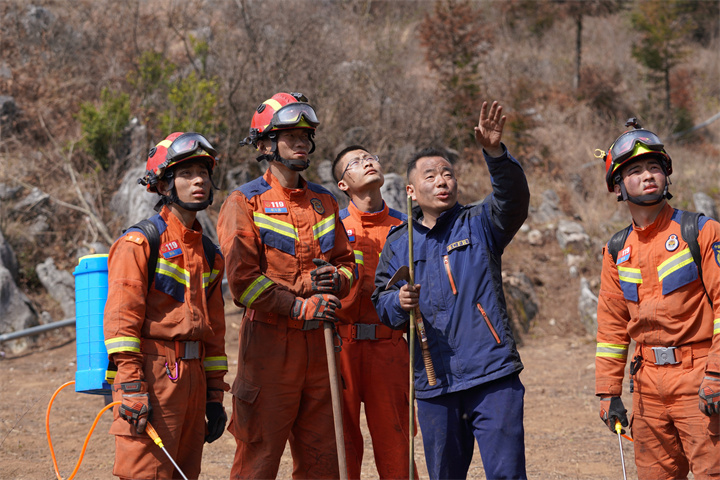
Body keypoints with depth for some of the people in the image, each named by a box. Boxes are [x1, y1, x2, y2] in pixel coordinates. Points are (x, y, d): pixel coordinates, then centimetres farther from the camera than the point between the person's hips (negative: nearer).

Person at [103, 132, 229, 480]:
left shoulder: (209, 254, 17)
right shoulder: (139, 243, -5)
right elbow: (120, 320, -12)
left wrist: (214, 396, 17)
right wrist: (132, 390, -19)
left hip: (191, 377, 8)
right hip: (152, 373, -7)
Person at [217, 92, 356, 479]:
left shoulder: (323, 202, 16)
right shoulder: (244, 203, -3)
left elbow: (347, 261, 22)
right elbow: (242, 278, -12)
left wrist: (335, 280, -2)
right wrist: (299, 306, -16)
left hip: (318, 341, 6)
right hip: (270, 339, -6)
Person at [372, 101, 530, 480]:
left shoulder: (479, 224, 5)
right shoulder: (399, 243, 13)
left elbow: (513, 199, -14)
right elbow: (380, 302, 15)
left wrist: (495, 153, -31)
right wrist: (399, 302, -9)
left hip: (492, 376, -3)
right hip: (434, 385, 3)